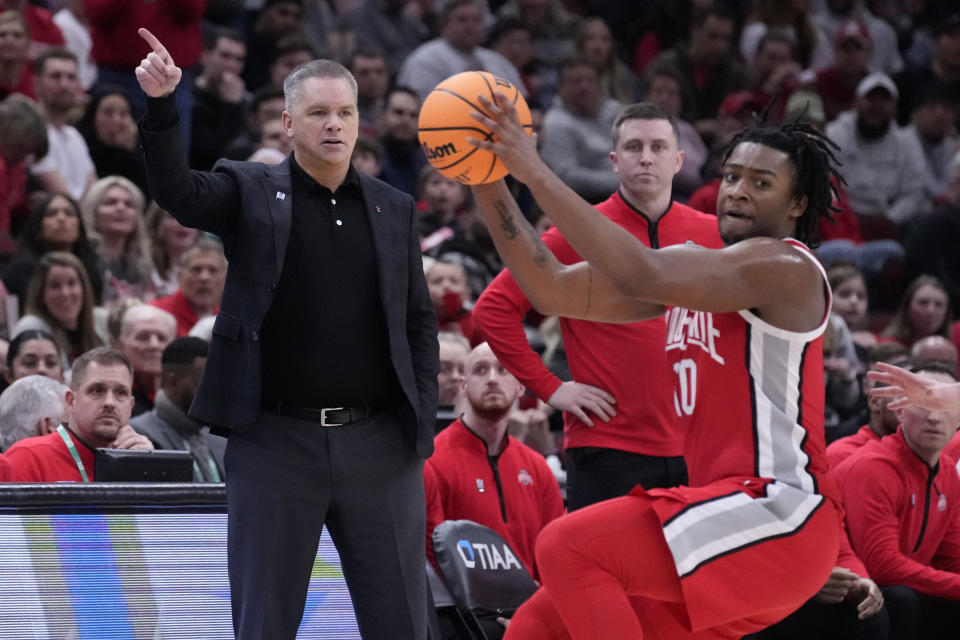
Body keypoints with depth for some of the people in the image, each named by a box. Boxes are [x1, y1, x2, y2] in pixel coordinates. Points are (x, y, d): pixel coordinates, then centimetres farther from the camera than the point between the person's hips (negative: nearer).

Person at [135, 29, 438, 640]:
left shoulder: (393, 209, 10)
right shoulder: (250, 192, 2)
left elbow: (421, 321, 13)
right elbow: (179, 193, -16)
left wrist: (422, 422, 3)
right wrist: (161, 108, -32)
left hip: (380, 443, 2)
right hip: (277, 442, -2)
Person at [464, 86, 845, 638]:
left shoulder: (785, 267, -10)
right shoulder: (699, 269, 18)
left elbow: (641, 276, -24)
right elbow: (554, 291, 14)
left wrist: (536, 172, -21)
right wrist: (488, 183, 3)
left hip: (780, 514, -9)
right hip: (728, 509, 9)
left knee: (569, 547, -23)